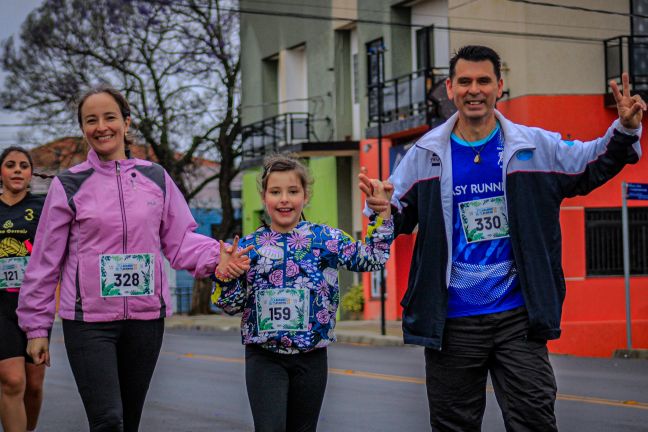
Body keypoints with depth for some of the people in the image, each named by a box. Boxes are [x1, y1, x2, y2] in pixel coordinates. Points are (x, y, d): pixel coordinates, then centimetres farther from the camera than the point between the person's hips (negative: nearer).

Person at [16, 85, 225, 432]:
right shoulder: (69, 185, 0)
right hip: (89, 322, -3)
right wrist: (37, 327, 3)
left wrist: (220, 258, -13)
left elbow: (180, 241, 7)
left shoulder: (155, 178, 7)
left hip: (145, 319, 3)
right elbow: (45, 260, 3)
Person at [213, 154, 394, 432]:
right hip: (264, 358, -1)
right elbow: (232, 305, 3)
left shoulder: (327, 239, 0)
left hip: (311, 357, 1)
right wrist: (224, 274, -15)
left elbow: (372, 258, 4)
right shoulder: (249, 246, 0)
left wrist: (382, 215, -3)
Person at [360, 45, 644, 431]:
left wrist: (625, 130, -4)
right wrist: (381, 208, -15)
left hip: (518, 318, -1)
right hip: (452, 322, 1)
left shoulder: (536, 146, 1)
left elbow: (591, 166, 14)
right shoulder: (425, 155, 3)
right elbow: (400, 218, 9)